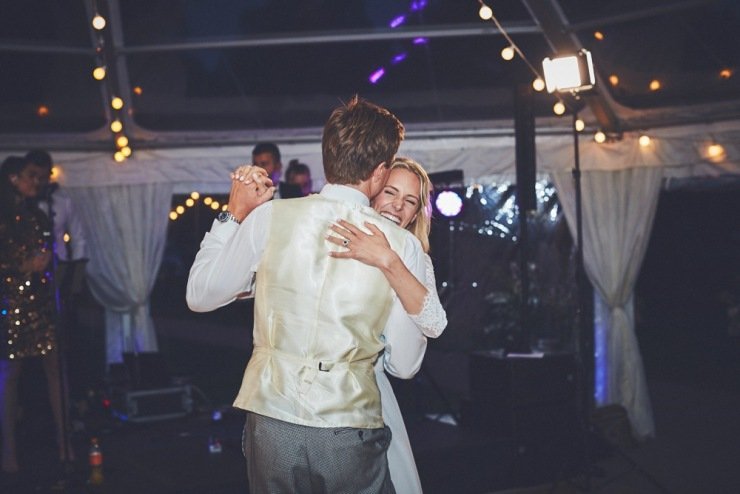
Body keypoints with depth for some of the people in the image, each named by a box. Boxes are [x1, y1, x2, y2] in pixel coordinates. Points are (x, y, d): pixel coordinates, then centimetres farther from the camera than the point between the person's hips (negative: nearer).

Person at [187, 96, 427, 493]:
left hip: (271, 425, 1)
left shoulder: (270, 217, -4)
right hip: (350, 437, -1)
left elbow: (200, 295, 9)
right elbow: (404, 365, 3)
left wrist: (234, 216, 17)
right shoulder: (402, 244, -4)